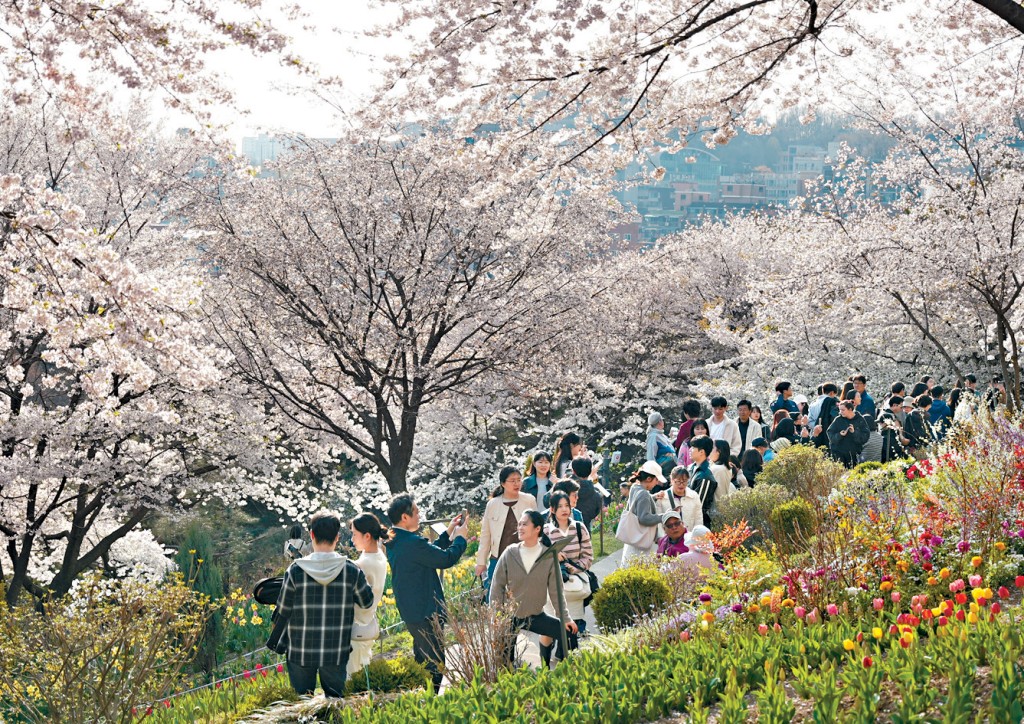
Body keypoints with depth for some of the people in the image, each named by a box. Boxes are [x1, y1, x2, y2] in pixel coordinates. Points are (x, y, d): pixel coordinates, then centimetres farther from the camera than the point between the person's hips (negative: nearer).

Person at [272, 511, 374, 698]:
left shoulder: (296, 570, -13)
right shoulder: (351, 570, -9)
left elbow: (282, 612, -5)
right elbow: (367, 602, 7)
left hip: (301, 652, -1)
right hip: (337, 653, 1)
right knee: (334, 699, 14)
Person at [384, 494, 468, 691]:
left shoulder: (394, 542, 6)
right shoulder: (412, 542, -26)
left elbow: (430, 552, 16)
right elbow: (446, 559, -20)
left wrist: (448, 534, 14)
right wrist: (460, 538, -4)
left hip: (409, 612, 11)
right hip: (425, 614, -11)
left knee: (420, 660, 23)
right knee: (434, 664, -2)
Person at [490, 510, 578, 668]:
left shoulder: (549, 557, -7)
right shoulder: (510, 553, -8)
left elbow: (556, 590, -3)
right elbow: (497, 586, -4)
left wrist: (565, 618, -9)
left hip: (535, 616, 1)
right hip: (510, 616, -1)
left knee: (569, 632, -13)